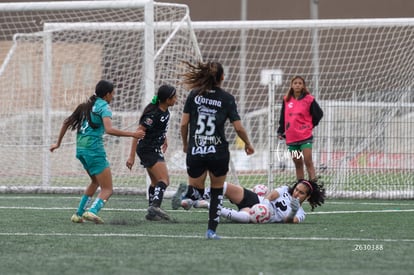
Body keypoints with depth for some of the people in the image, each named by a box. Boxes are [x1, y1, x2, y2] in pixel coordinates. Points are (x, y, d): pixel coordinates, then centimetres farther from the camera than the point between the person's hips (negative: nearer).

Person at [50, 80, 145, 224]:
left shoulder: (86, 105, 15)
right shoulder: (104, 107, -8)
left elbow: (67, 122, 19)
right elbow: (109, 129, -24)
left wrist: (58, 143, 28)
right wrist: (132, 134, -21)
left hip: (81, 149, 8)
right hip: (94, 150, -8)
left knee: (95, 182, 29)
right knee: (107, 189, -5)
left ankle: (78, 214, 24)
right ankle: (93, 211, -30)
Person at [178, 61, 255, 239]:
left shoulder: (194, 95, 2)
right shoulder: (226, 98, -3)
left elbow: (184, 124, 2)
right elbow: (238, 127, -5)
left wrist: (185, 144, 18)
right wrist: (248, 144, 12)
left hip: (195, 151, 1)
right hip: (218, 151, -1)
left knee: (197, 190, 12)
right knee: (217, 191, 17)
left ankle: (186, 194, -24)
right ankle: (212, 230, 10)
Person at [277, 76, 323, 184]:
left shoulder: (309, 99, -3)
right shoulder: (286, 100, 8)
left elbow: (319, 114, 5)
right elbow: (283, 117, 15)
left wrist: (310, 125, 4)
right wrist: (280, 131, 11)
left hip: (305, 136, -4)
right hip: (291, 137, 4)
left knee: (308, 161, -12)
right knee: (297, 164, 10)